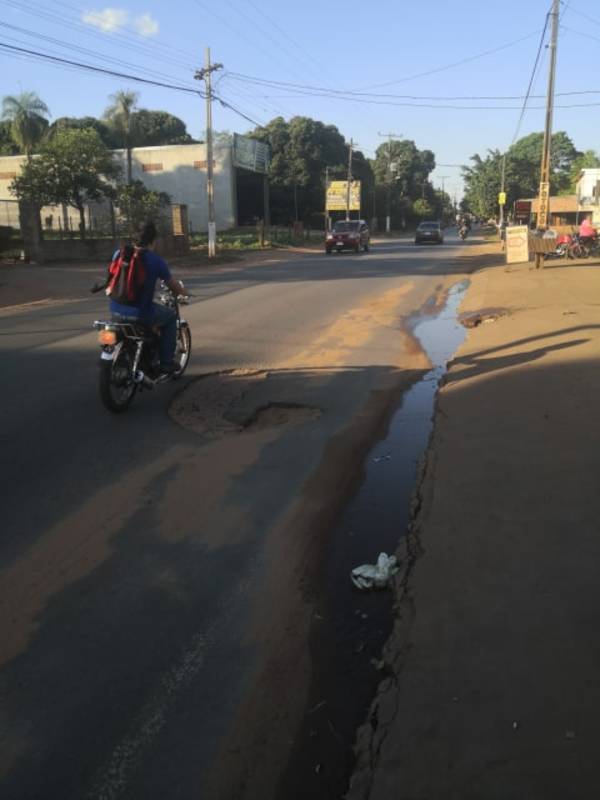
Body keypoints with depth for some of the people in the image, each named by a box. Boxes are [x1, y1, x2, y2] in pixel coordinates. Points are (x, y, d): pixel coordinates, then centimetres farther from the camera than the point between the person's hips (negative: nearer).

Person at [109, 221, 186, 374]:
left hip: (116, 310, 5)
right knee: (171, 316, 22)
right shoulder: (156, 260, -9)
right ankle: (166, 362, 19)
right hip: (141, 314, -5)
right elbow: (176, 288, 2)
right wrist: (182, 291, 26)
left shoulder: (119, 254, 3)